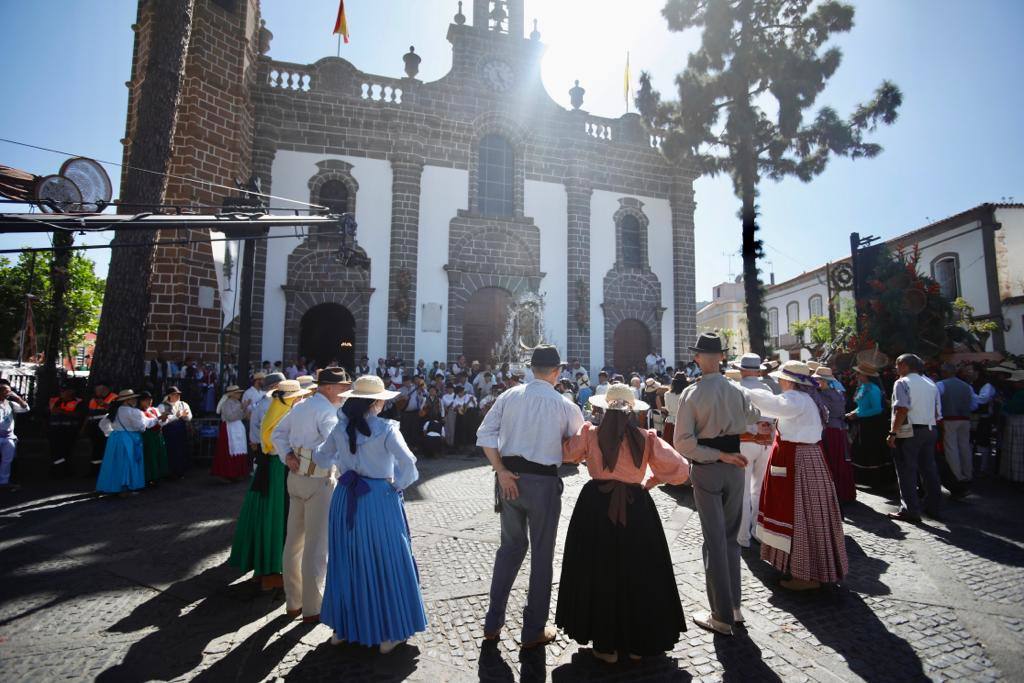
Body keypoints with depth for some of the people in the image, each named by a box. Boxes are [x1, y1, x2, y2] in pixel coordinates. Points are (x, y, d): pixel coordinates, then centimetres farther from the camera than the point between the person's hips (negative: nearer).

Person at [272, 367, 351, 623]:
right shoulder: (326, 410, -16)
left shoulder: (300, 407, 12)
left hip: (296, 476, 9)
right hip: (319, 480, -9)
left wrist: (287, 456, 6)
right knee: (316, 546, 2)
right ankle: (311, 609, 14)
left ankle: (292, 602, 31)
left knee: (294, 541, 17)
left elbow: (277, 433, 16)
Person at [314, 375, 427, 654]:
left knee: (346, 562, 20)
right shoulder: (386, 429, -16)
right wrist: (398, 486, -7)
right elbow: (408, 464, -24)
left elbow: (320, 458, 11)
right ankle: (388, 633, 23)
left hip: (346, 498, 5)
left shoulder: (340, 428, -1)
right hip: (379, 499, -5)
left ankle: (343, 626, 35)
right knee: (384, 562, 10)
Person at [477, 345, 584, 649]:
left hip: (510, 477, 4)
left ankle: (493, 622, 29)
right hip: (543, 481, -3)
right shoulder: (564, 405, -6)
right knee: (542, 554, 12)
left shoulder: (509, 396, 1)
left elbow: (485, 434, -5)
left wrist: (501, 471, -7)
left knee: (511, 546, 21)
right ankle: (534, 630, 26)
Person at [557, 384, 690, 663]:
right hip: (636, 507, 1)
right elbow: (680, 469, -2)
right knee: (638, 574, 18)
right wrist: (650, 481, 11)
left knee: (599, 572, 15)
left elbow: (565, 453, 9)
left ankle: (606, 645, 26)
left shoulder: (591, 434, -4)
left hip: (596, 506, 0)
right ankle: (638, 644, 32)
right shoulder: (646, 438, -4)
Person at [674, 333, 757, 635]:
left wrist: (718, 454, -12)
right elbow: (753, 424, 14)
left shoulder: (691, 394, -13)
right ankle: (734, 607, 29)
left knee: (715, 540, 4)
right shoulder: (738, 392, -2)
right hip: (734, 467, 4)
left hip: (706, 469, -4)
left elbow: (682, 442, -18)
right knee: (731, 537, 17)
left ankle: (722, 616, 14)